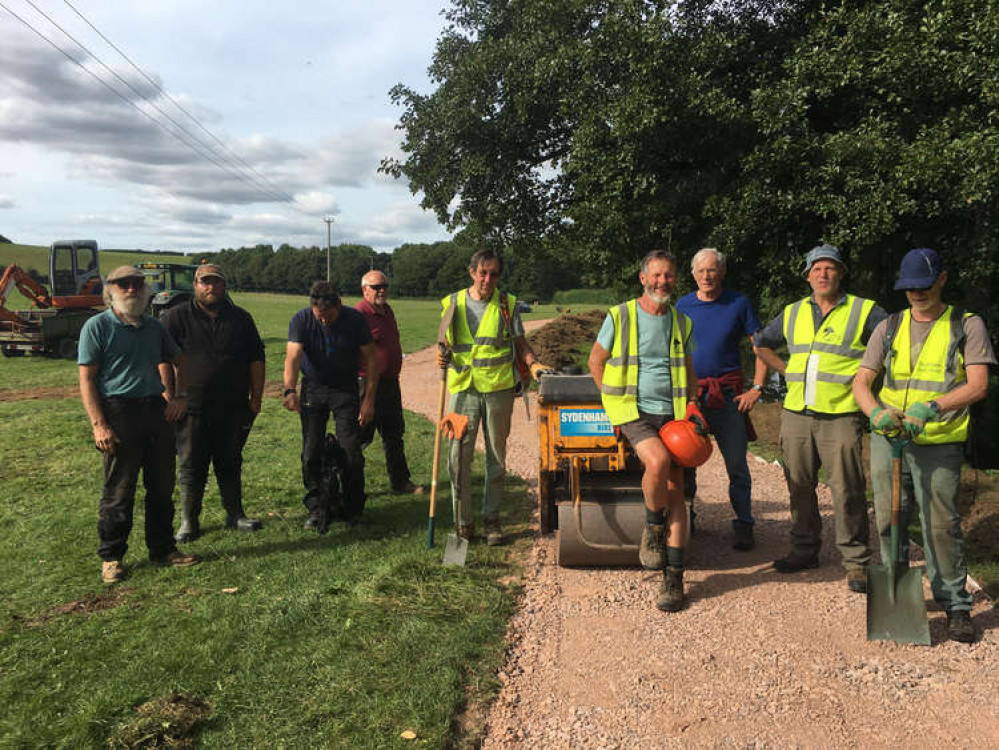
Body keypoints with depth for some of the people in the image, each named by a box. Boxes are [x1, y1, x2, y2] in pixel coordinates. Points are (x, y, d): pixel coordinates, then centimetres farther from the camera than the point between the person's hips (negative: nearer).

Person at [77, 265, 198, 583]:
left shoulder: (154, 326, 14)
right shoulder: (97, 326, -2)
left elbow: (178, 361, 25)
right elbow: (86, 379, -7)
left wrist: (180, 396, 10)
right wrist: (98, 425, -16)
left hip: (157, 411, 5)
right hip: (119, 412, -5)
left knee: (162, 486, 11)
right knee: (118, 491, 1)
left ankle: (162, 548, 23)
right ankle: (111, 557, 15)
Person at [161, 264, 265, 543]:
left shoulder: (241, 318, 9)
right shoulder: (176, 317, 1)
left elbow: (256, 359, 11)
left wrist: (256, 397, 6)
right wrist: (169, 397, -9)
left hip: (234, 408, 2)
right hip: (192, 408, -2)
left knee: (231, 463, 12)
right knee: (192, 466, 5)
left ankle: (235, 514, 25)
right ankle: (189, 521, 17)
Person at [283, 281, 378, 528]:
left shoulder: (355, 320, -13)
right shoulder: (301, 320, -13)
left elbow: (371, 360, -7)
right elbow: (293, 356, -26)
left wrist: (369, 399, -11)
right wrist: (290, 389, -43)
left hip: (345, 389, -1)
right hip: (313, 389, 1)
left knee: (351, 450, -6)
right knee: (311, 451, -1)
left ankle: (353, 510, 9)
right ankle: (315, 507, 13)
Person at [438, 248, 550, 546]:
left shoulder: (507, 304, 6)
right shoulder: (452, 304, 8)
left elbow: (520, 343, 8)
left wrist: (533, 364, -10)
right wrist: (442, 358, -5)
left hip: (499, 389, 0)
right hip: (463, 389, 0)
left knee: (496, 457, 8)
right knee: (459, 457, -1)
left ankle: (492, 519, 20)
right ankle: (463, 522, 11)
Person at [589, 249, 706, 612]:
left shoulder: (682, 323, 13)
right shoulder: (619, 316, 1)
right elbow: (596, 360, 10)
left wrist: (691, 406, 5)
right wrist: (613, 401, 2)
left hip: (672, 414, 3)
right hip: (634, 412, -3)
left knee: (675, 491, -4)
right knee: (658, 461, -30)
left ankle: (673, 577, 3)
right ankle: (652, 527, -1)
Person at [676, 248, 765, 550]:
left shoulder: (739, 303, 2)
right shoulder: (683, 305, 8)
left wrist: (757, 388, -5)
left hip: (729, 395, -2)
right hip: (689, 393, 2)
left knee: (736, 463, 1)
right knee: (684, 460, 8)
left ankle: (743, 525, 11)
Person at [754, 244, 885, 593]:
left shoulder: (864, 311, 2)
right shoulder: (792, 313, 14)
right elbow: (762, 344, 26)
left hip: (840, 416, -4)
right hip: (796, 413, 4)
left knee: (847, 490, -4)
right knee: (799, 486, 10)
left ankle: (856, 561, 7)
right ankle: (804, 550, 24)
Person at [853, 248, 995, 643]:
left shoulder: (967, 326, 2)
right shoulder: (889, 328, 11)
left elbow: (978, 385, -9)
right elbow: (861, 381, 6)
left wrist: (932, 407, -25)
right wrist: (875, 411, -16)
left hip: (940, 443, -3)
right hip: (888, 438, 3)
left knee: (942, 525, -2)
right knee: (889, 520, 9)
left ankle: (956, 605, 12)